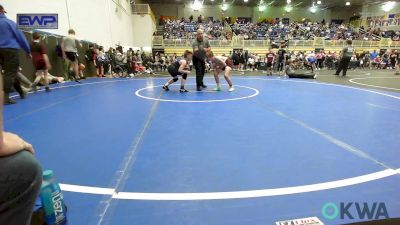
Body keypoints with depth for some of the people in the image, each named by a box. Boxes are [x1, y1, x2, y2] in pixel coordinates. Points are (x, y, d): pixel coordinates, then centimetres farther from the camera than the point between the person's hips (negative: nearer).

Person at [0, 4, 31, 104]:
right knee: (11, 73, -9)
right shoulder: (9, 22, -2)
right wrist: (28, 51, 4)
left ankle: (21, 92, 29)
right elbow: (20, 37, -4)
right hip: (11, 50, -6)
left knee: (9, 72, 17)